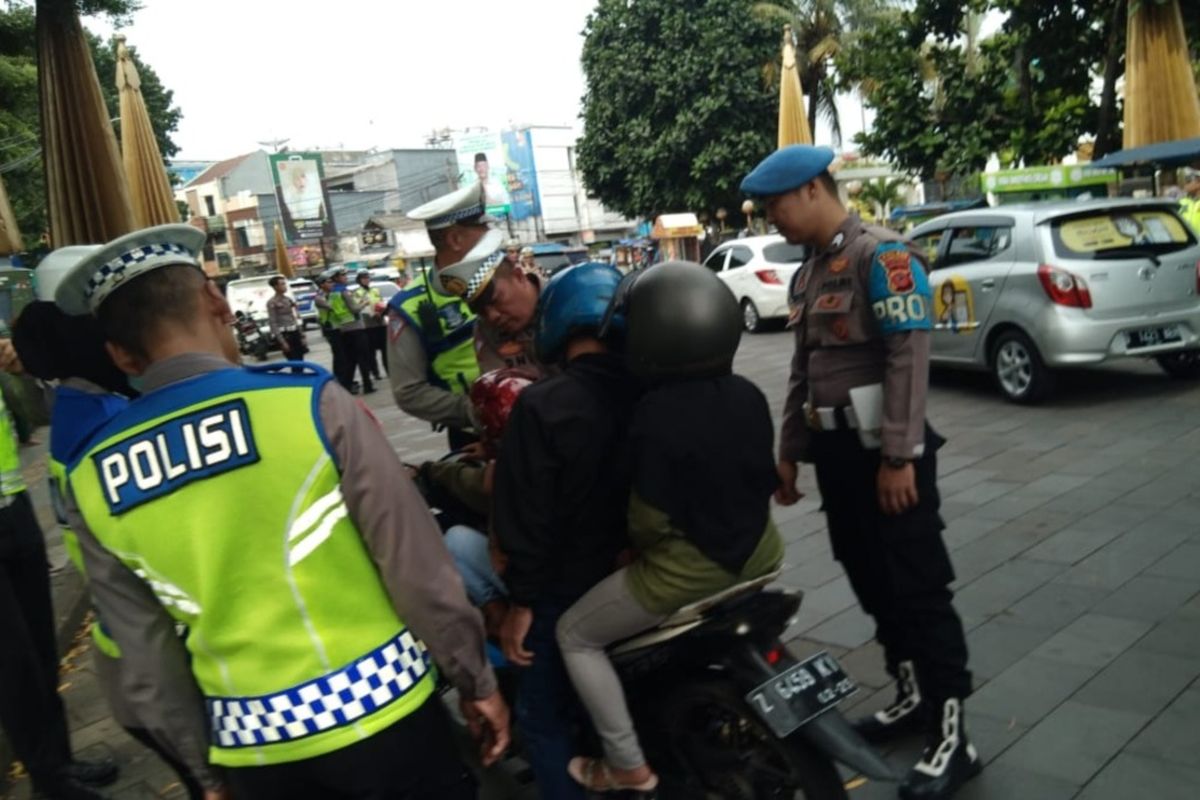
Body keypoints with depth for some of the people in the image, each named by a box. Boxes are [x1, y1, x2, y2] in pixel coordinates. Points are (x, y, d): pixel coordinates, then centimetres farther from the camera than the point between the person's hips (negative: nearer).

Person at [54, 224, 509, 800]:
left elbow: (145, 653, 4)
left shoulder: (90, 481, -3)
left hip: (251, 745, 4)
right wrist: (476, 680, -2)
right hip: (377, 708, -3)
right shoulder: (309, 400, -17)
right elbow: (415, 562, -14)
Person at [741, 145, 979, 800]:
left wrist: (899, 456, -22)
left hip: (884, 452, -8)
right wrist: (789, 452, 17)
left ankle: (951, 735, 8)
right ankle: (911, 695, 32)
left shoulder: (882, 255, -11)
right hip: (837, 449, 9)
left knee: (918, 588, -2)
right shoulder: (807, 275, 16)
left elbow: (909, 358, -19)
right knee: (871, 582, 16)